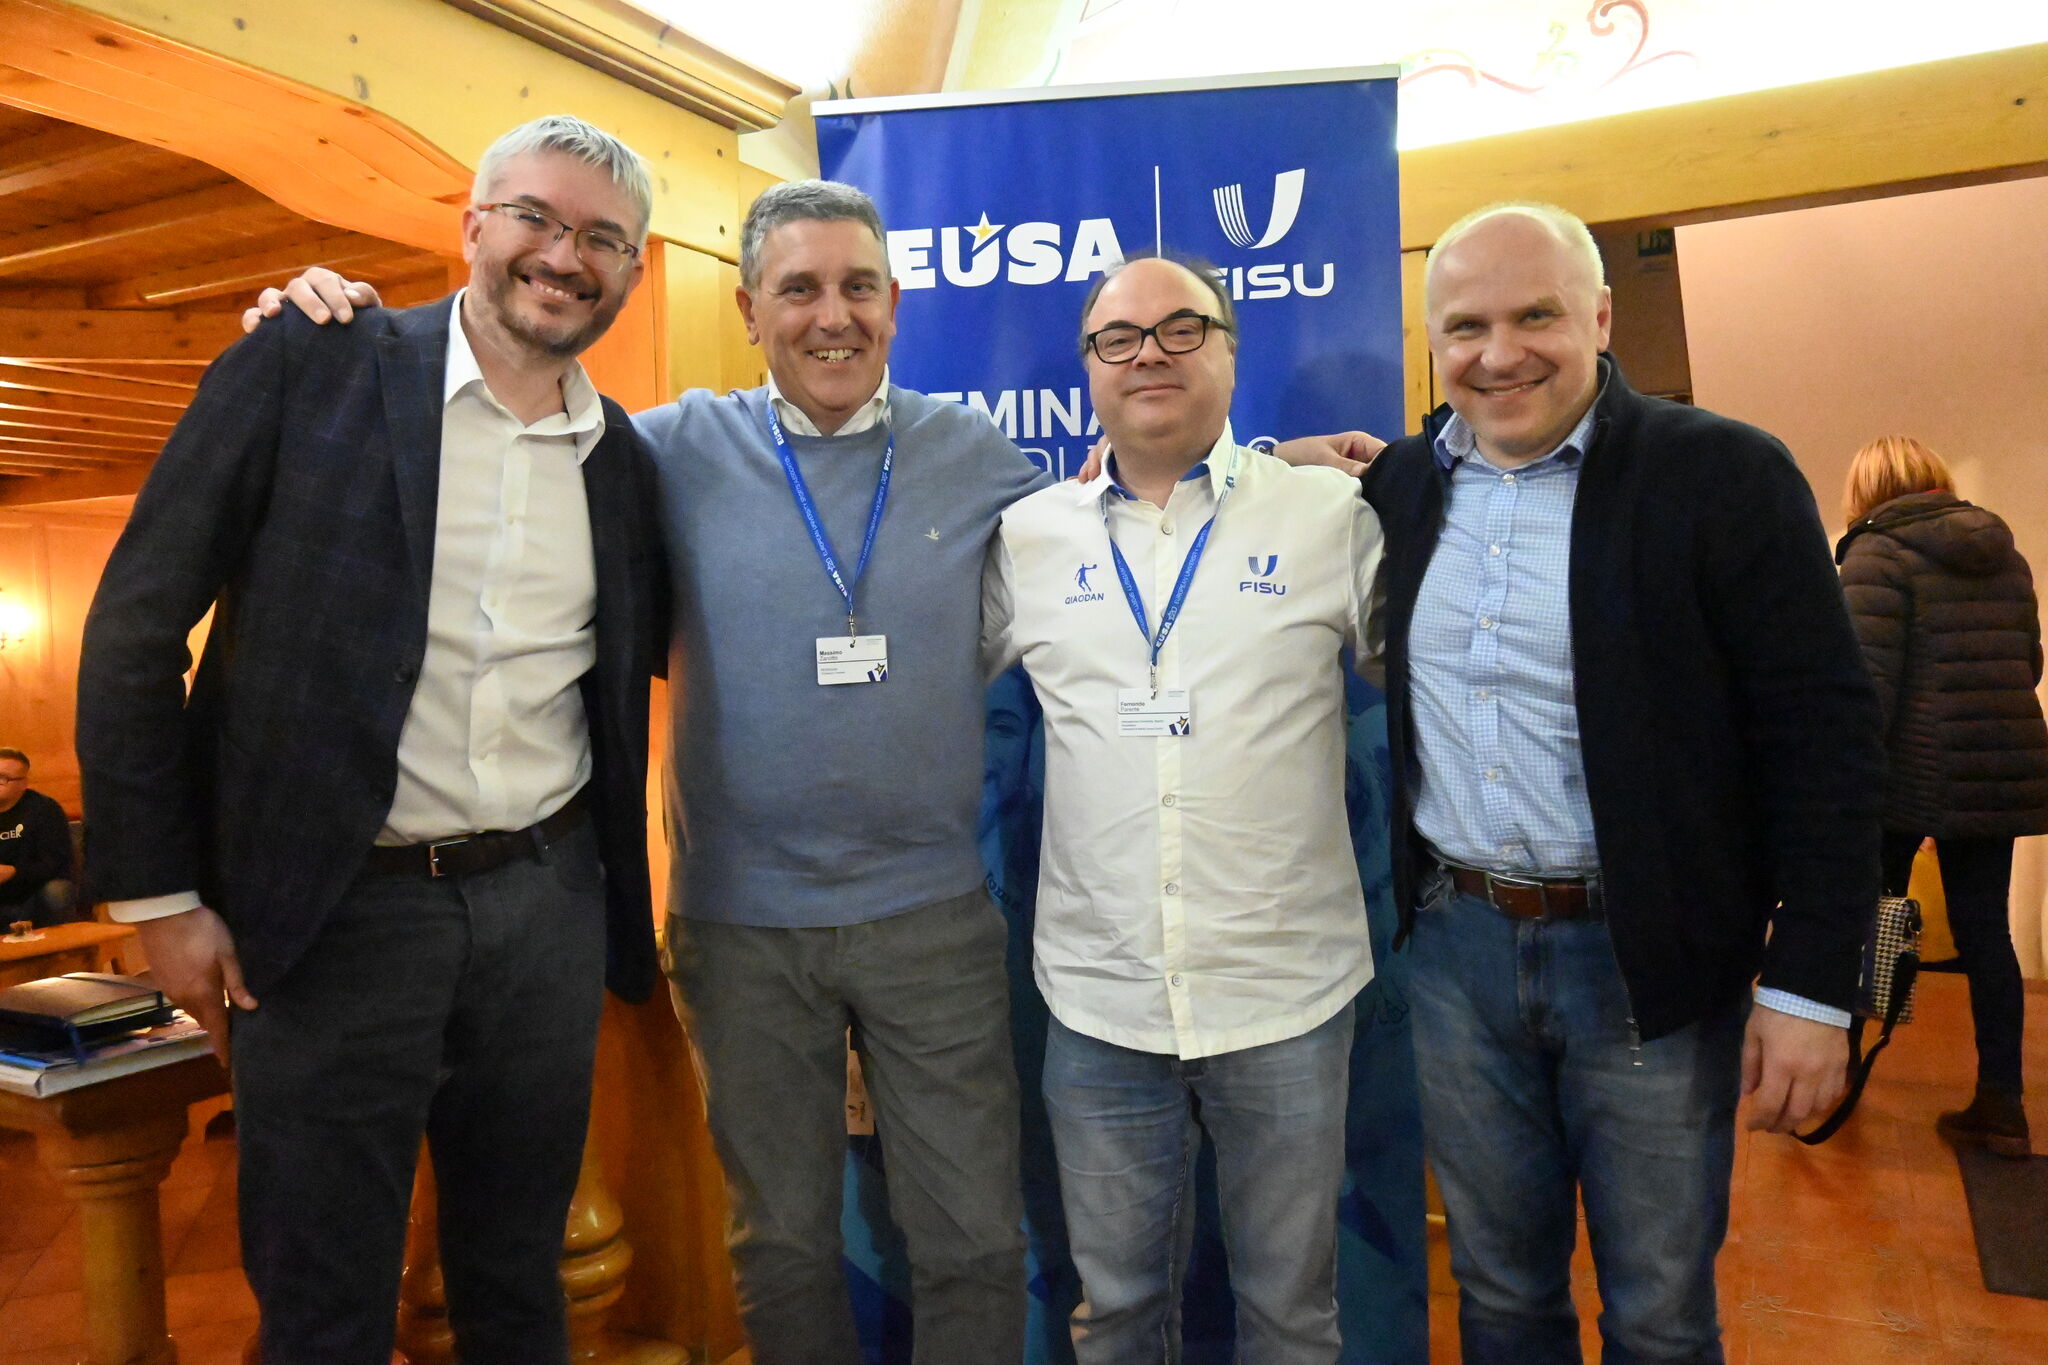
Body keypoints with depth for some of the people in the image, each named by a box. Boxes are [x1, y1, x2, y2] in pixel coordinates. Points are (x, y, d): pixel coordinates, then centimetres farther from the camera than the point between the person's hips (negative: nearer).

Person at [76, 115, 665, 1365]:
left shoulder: (628, 461, 5)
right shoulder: (308, 367, -6)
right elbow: (138, 630, -5)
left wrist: (627, 912, 6)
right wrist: (159, 895, -5)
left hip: (546, 902, 3)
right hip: (336, 912, -3)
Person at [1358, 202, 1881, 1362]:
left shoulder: (1725, 474, -9)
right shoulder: (1398, 485, 4)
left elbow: (1825, 736, -10)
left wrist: (1811, 984, -12)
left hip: (1649, 956, -3)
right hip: (1454, 947, 4)